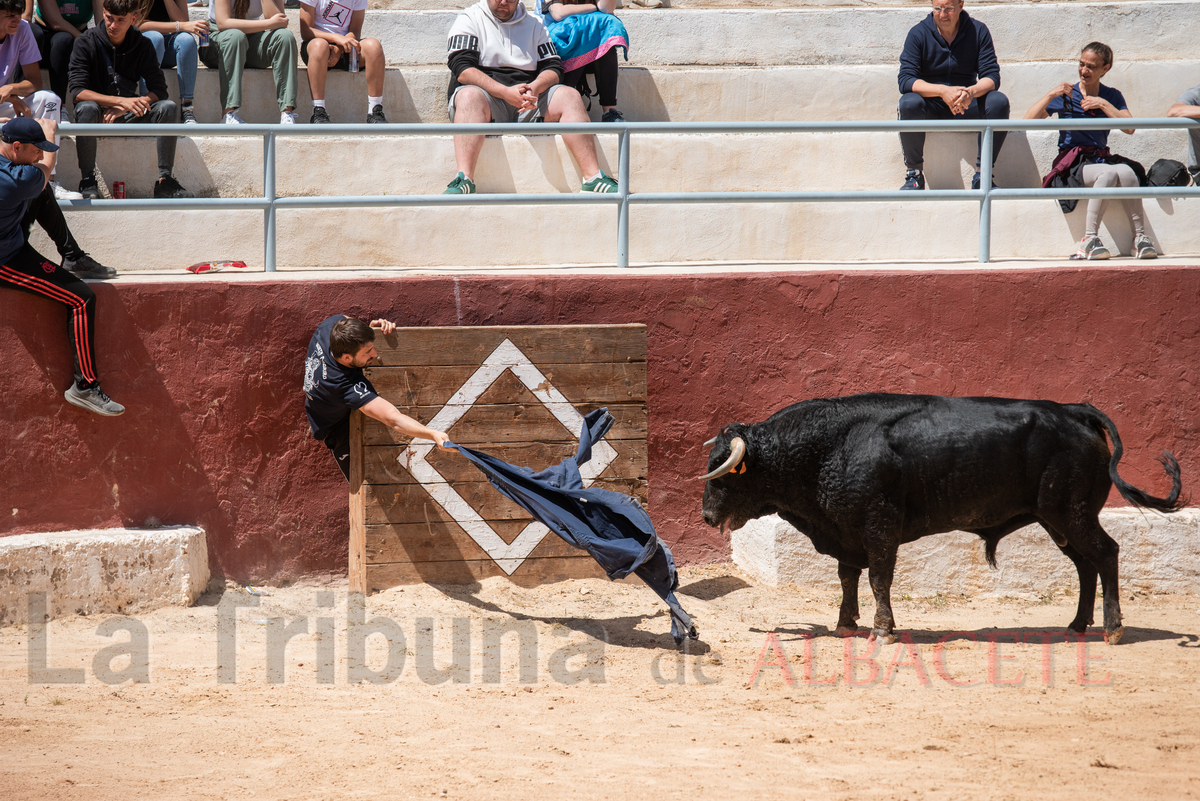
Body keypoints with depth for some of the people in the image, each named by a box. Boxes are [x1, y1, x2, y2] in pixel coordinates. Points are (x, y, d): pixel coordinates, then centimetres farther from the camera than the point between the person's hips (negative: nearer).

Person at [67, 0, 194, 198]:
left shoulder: (142, 45, -1)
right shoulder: (86, 43, -10)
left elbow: (159, 90, -6)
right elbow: (77, 90, -20)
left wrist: (124, 108, -24)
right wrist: (121, 101, -33)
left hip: (127, 115, 3)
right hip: (99, 114, -3)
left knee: (168, 108, -21)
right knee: (87, 108, -37)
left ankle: (165, 179, -21)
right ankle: (88, 180, -30)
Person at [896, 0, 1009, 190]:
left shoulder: (978, 31, -4)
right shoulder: (918, 33, -8)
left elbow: (992, 77, -10)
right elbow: (905, 80, -17)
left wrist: (971, 92, -34)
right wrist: (943, 91, -34)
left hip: (967, 106, 1)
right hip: (932, 107, -1)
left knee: (999, 102, -27)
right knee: (909, 103, -34)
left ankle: (982, 175, -20)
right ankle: (914, 174, -20)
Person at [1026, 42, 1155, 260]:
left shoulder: (1112, 97, 17)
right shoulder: (1065, 96, 10)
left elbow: (1129, 128, -1)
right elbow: (1028, 120, -1)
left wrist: (1103, 105, -8)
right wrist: (1051, 95, -10)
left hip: (1102, 158, 3)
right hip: (1072, 165, -3)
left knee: (1126, 171, -34)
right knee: (1109, 172, -36)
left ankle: (1140, 236, -28)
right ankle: (1089, 238, -33)